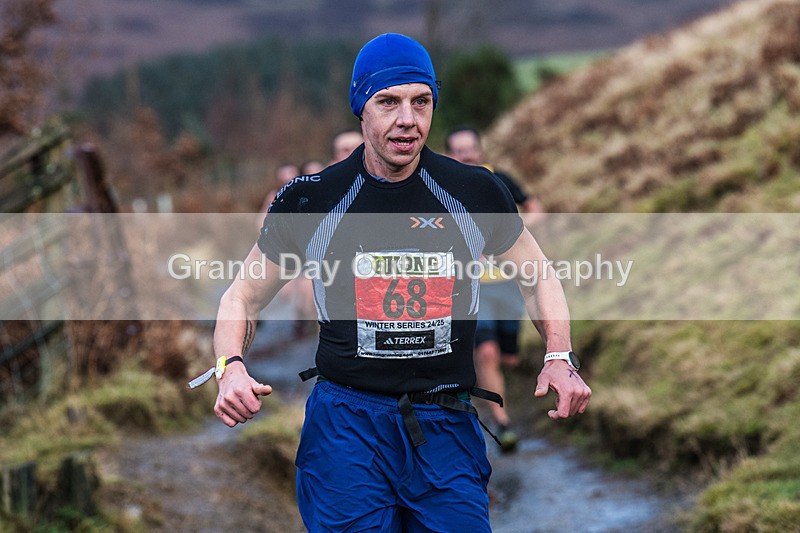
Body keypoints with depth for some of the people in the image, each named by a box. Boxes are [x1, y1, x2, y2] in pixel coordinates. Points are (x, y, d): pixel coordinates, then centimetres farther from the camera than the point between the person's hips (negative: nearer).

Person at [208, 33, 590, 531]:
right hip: (346, 420, -1)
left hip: (447, 428, 1)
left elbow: (539, 278, 18)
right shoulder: (311, 200, 2)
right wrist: (232, 368, -8)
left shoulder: (476, 193, 4)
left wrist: (560, 358, 2)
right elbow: (244, 296, 11)